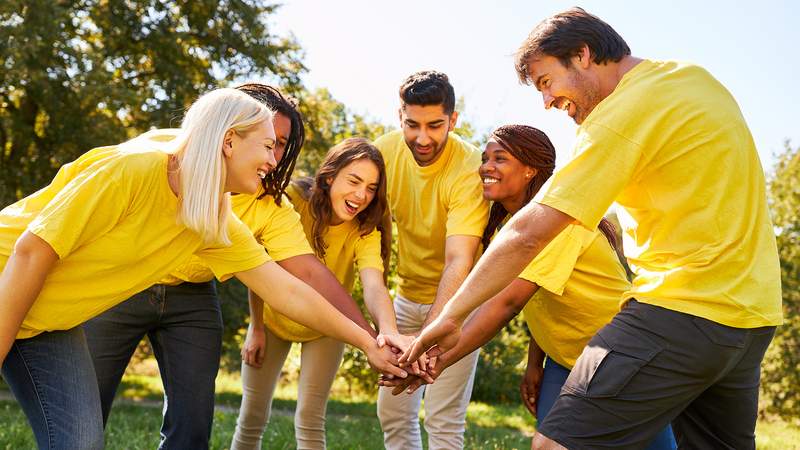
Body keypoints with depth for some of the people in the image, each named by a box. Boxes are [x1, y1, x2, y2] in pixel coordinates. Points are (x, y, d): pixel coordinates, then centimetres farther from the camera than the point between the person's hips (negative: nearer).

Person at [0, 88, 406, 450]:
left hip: (52, 326, 6)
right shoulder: (133, 168, -28)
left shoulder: (219, 228, -5)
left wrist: (368, 342, 3)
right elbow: (33, 251, -24)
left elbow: (289, 293, 1)